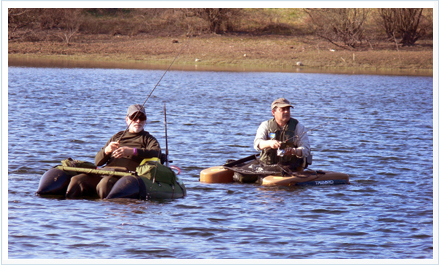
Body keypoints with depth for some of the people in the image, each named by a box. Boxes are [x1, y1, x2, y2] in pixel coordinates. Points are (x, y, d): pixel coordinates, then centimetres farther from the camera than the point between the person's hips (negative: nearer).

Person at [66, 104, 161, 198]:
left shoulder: (147, 138, 18)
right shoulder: (118, 137, 30)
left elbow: (156, 153, -8)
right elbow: (97, 161, 22)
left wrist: (132, 151, -20)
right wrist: (106, 150, -2)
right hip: (105, 170, 5)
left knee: (106, 183, -39)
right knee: (77, 180, -22)